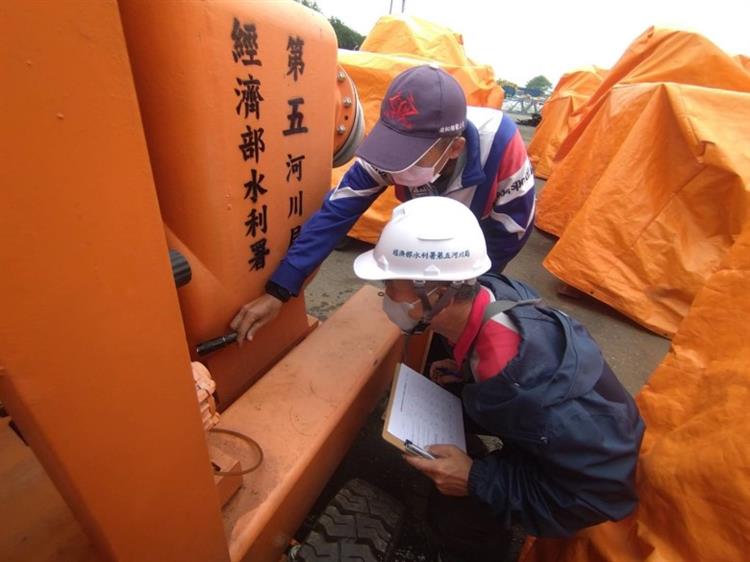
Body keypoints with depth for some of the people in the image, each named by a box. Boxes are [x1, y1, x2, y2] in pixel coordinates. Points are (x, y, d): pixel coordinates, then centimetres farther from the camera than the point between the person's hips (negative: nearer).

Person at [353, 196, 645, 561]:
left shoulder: (517, 381, -44)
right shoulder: (489, 290, -22)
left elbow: (603, 487, -30)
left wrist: (477, 480, -27)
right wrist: (468, 369, -11)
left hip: (598, 474, -6)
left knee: (452, 514, -16)